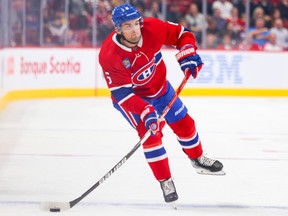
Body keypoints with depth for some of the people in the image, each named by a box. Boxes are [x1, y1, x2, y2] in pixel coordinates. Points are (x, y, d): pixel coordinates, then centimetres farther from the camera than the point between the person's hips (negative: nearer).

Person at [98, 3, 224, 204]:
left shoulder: (152, 28, -26)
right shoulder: (109, 56, -34)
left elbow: (182, 34, -8)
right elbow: (122, 93, -33)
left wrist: (187, 54, -26)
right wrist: (145, 113, -43)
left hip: (160, 86, 4)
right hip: (131, 97, -4)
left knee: (183, 123, 12)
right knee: (150, 133, -20)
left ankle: (198, 159, 40)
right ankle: (165, 181, -5)